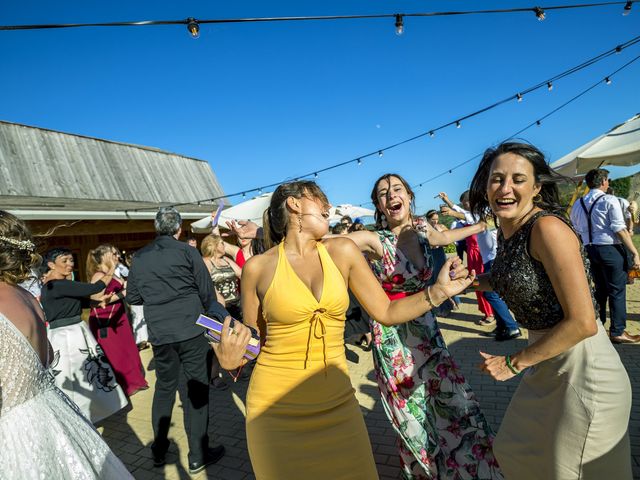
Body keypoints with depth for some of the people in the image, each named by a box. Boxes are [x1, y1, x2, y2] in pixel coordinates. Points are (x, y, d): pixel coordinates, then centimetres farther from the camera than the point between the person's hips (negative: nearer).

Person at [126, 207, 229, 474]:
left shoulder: (140, 257, 6)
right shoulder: (187, 252, -6)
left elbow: (132, 297, 12)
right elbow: (207, 293, -5)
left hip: (159, 334, 4)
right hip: (190, 330, -4)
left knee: (164, 387, 19)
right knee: (197, 389, 6)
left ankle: (159, 451, 31)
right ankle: (198, 456, 14)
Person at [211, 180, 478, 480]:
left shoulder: (342, 251, -2)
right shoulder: (258, 267, -7)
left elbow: (386, 313, 3)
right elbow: (253, 341, 3)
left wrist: (438, 291, -7)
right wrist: (232, 360, -16)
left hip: (337, 404, 2)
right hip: (275, 409, -2)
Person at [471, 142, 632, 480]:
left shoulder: (548, 227, -23)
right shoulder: (507, 231, 2)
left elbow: (583, 322, -24)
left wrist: (515, 363, -16)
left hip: (581, 372, -8)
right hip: (547, 364, 8)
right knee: (513, 452, 24)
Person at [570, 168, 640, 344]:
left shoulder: (578, 204, 10)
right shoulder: (609, 200, -8)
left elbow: (576, 231, 13)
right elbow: (620, 229, -15)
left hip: (590, 250, 6)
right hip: (610, 249, -6)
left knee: (600, 290, 17)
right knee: (617, 290, 4)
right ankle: (617, 332, 11)